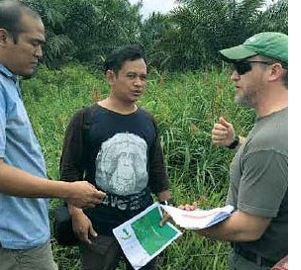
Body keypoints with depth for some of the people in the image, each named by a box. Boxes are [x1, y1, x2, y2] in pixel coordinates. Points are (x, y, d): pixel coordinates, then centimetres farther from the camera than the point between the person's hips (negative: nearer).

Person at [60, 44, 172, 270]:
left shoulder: (148, 121, 5)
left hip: (144, 223, 4)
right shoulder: (86, 119, -8)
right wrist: (76, 213, -12)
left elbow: (157, 170, 11)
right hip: (99, 226, -4)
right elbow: (70, 170, -6)